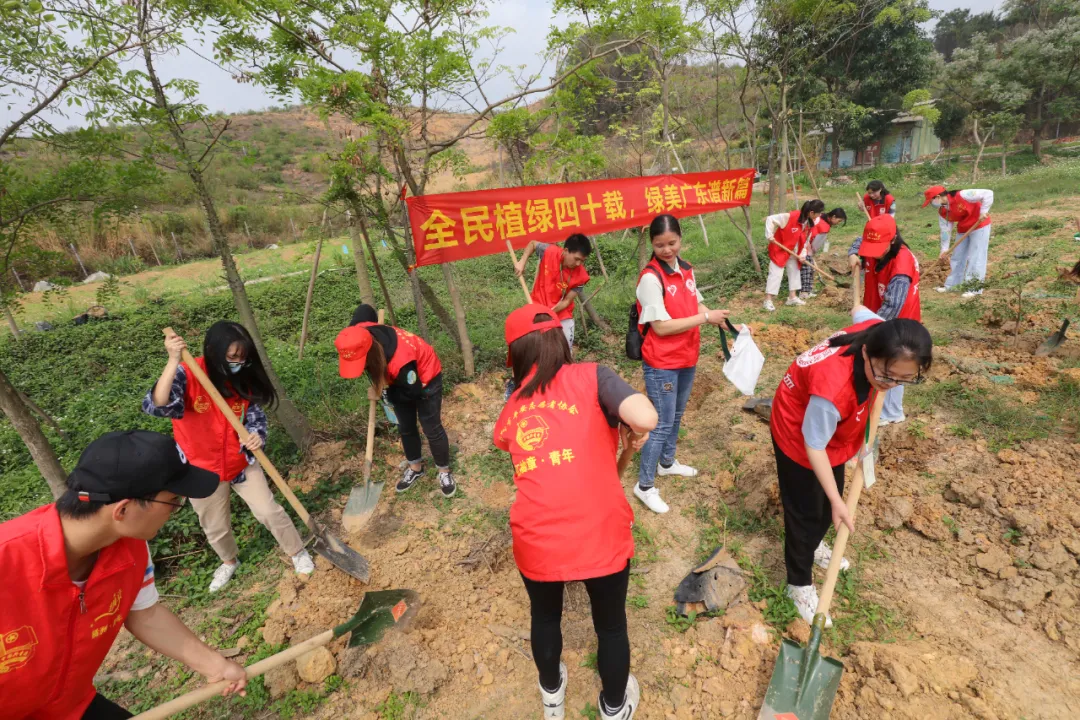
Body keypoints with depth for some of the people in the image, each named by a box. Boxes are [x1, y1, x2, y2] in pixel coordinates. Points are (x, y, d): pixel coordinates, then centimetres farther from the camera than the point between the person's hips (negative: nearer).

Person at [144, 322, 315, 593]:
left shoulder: (244, 379, -11)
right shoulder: (186, 375, -22)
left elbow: (256, 416, -6)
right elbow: (157, 405, -38)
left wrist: (256, 437, -28)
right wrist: (173, 361, -47)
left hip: (241, 462, 1)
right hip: (202, 470, -1)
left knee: (269, 511, 2)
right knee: (215, 528, 18)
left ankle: (298, 552, 25)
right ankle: (229, 562, 48)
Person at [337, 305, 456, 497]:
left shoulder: (399, 362, -46)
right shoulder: (358, 335, -29)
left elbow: (413, 391, -27)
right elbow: (365, 310, -5)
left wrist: (387, 392, -15)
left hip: (425, 377, -7)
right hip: (398, 380, 7)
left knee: (431, 428, 2)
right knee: (406, 427, 15)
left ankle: (445, 472, 23)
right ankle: (415, 468, 36)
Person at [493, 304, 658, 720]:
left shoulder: (511, 410, 6)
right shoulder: (589, 376, -7)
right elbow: (646, 418, -22)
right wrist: (634, 433, 1)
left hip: (536, 542, 3)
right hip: (600, 537, -2)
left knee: (545, 618, 33)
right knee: (611, 625, 27)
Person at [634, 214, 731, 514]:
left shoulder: (686, 269, 4)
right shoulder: (650, 278, -20)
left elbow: (697, 303, 15)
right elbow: (661, 327, -23)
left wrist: (721, 320, -2)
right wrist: (705, 318, -20)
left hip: (687, 358, 8)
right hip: (661, 364, -8)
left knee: (676, 416, 23)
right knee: (661, 423, 0)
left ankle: (667, 462, 44)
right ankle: (644, 485, 15)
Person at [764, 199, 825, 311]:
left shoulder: (810, 222, -6)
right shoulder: (790, 217, -30)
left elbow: (805, 240, 2)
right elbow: (770, 219, -24)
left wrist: (803, 253, -7)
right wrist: (769, 235, -26)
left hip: (793, 251, 8)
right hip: (779, 249, -8)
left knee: (794, 271, 14)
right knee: (776, 273, -9)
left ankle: (792, 297, 25)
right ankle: (768, 300, -6)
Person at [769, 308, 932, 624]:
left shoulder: (879, 334, -27)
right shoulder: (833, 388, -45)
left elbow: (860, 311, 1)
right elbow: (814, 447, -28)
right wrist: (837, 502, -19)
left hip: (835, 428, 8)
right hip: (797, 434, -7)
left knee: (829, 496, 24)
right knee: (805, 512, 5)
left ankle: (813, 545, 52)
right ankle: (800, 584, 27)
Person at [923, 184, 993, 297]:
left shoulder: (961, 195, -27)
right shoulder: (942, 212, -5)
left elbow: (988, 194, -27)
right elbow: (945, 230, 0)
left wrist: (983, 211, -32)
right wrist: (944, 249, 0)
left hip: (979, 225, -7)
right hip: (963, 229, 7)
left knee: (976, 256, -7)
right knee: (957, 257, 10)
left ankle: (975, 288, -3)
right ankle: (952, 284, 21)